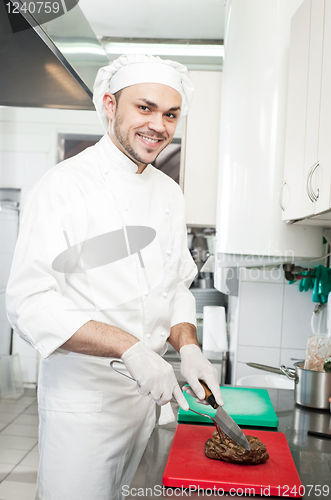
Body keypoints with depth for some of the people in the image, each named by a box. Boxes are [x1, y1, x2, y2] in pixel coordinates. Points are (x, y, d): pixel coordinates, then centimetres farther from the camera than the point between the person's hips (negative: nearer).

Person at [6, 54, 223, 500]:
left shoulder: (170, 194, 7)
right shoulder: (66, 186, -15)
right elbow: (30, 303, -21)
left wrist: (188, 347, -7)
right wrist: (130, 348, -30)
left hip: (146, 389, 6)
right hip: (82, 393, -6)